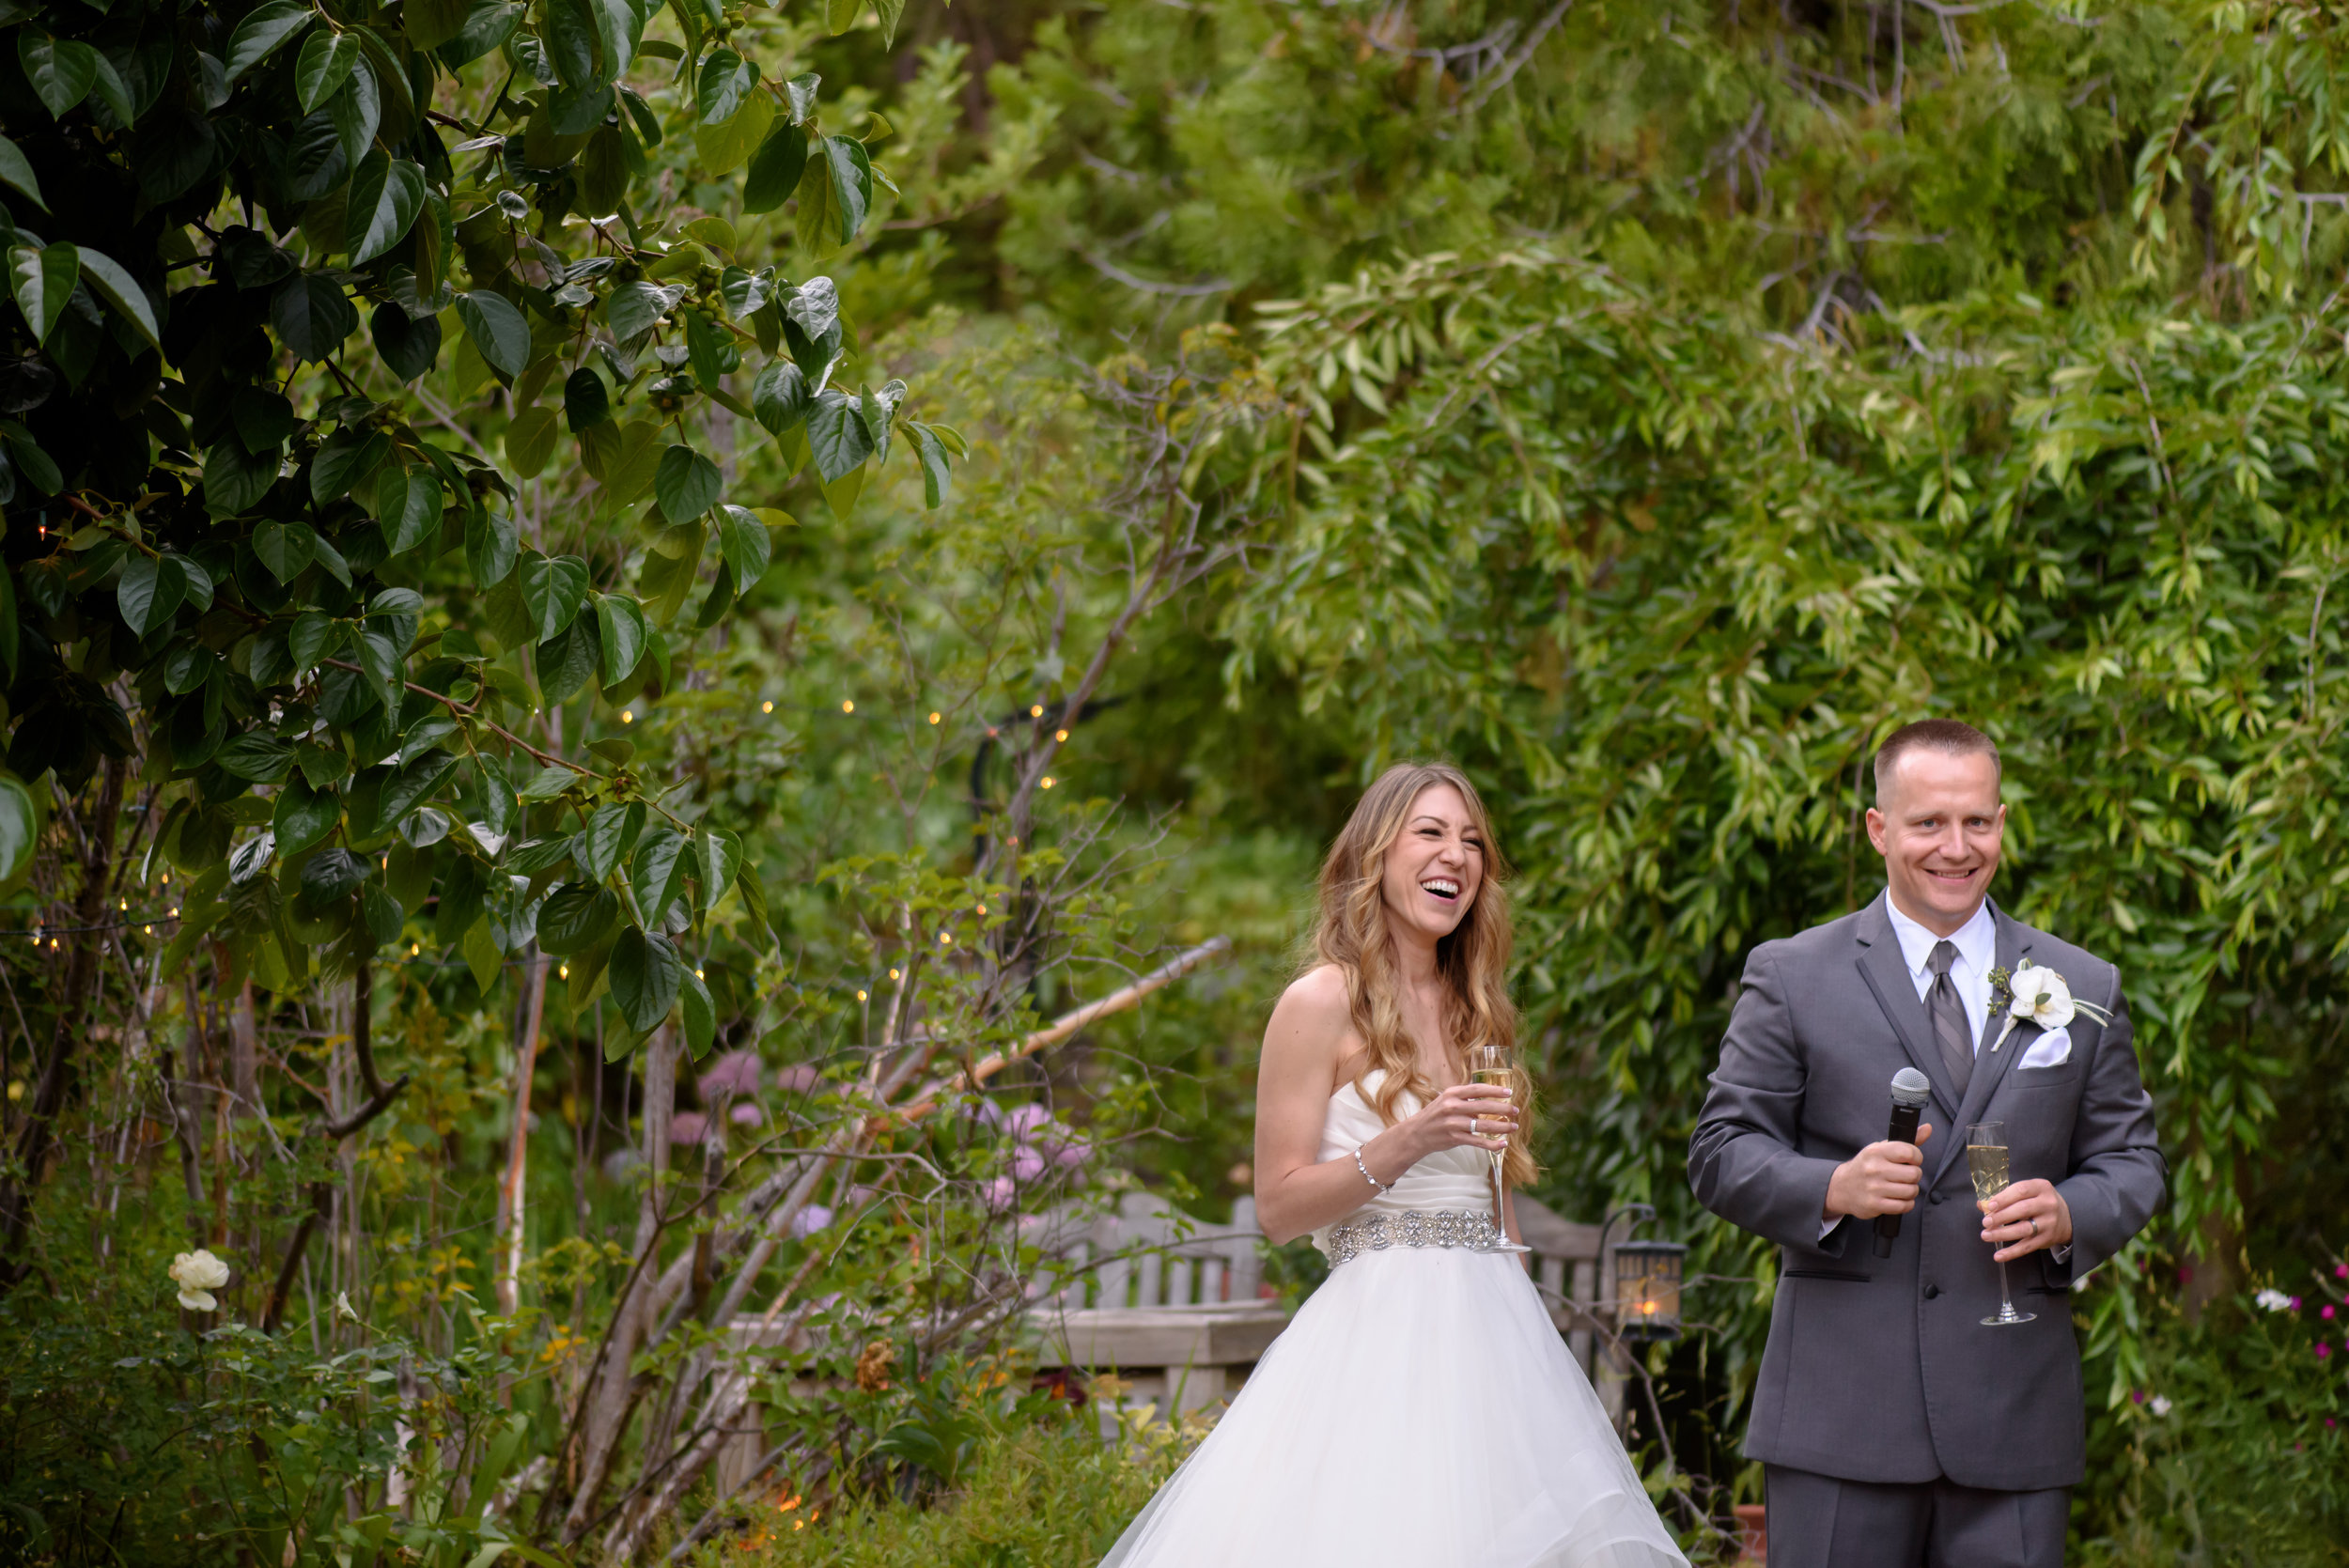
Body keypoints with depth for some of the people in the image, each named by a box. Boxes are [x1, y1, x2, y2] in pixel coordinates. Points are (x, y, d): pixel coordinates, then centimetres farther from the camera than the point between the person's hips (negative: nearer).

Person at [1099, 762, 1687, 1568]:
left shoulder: (1476, 1011, 17)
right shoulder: (1323, 1003, -4)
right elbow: (1278, 1206, -8)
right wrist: (1407, 1145, -20)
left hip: (1489, 1338, 7)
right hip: (1379, 1336, -7)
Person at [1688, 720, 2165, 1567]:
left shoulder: (2083, 990, 13)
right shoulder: (1790, 976, 6)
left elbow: (2131, 1160, 13)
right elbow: (1723, 1151, 3)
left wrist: (2070, 1215, -10)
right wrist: (1831, 1190, -17)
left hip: (2016, 1414, 2)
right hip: (1840, 1404, -2)